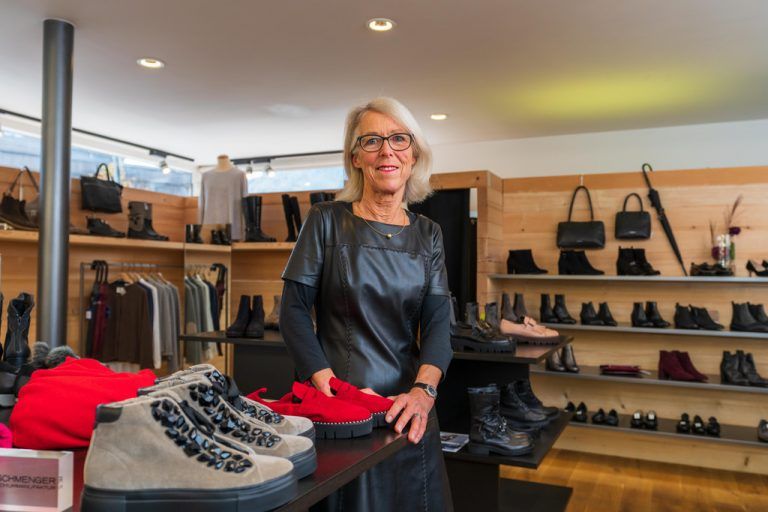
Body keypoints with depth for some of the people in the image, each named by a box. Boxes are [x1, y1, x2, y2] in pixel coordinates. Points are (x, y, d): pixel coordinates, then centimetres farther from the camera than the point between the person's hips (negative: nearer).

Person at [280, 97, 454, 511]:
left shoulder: (428, 235, 6)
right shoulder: (326, 221, -2)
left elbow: (437, 322, -2)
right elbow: (294, 311, -6)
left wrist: (423, 390, -19)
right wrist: (331, 388, -17)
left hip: (406, 406, 3)